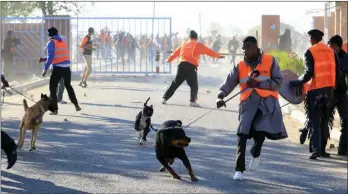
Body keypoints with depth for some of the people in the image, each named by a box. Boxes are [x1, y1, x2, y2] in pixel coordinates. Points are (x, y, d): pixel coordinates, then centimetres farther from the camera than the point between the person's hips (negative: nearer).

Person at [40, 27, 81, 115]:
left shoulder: (51, 42, -2)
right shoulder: (62, 41, 19)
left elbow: (51, 57, -13)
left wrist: (45, 69, -12)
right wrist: (45, 59, 29)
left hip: (58, 68, -6)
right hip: (67, 67, 6)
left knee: (53, 88, 5)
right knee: (68, 85, 24)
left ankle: (55, 109, 0)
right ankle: (76, 105, 24)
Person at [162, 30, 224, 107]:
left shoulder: (184, 44, 19)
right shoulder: (198, 45, 6)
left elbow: (176, 52, 26)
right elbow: (208, 51, 10)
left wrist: (169, 59, 39)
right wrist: (219, 56, 20)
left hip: (182, 65, 4)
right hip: (191, 67, -4)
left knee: (175, 84, 13)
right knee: (194, 86, 5)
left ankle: (165, 98, 13)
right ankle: (192, 101, -10)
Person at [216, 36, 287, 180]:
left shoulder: (270, 61, 1)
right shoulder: (240, 66, 8)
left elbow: (278, 82, -2)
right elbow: (229, 83, -1)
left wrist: (259, 84, -14)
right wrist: (220, 96, -20)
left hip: (267, 100, -2)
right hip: (248, 101, 2)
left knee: (261, 130, -20)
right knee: (242, 133, -10)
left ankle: (256, 154, 15)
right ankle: (239, 169, -4)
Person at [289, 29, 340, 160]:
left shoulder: (310, 52, -6)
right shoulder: (331, 51, 10)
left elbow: (309, 73, -14)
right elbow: (337, 72, 8)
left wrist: (296, 83, -5)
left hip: (315, 90, -5)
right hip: (329, 90, 5)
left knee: (314, 121, -3)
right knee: (325, 121, 14)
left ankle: (315, 150, -14)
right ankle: (322, 149, 15)